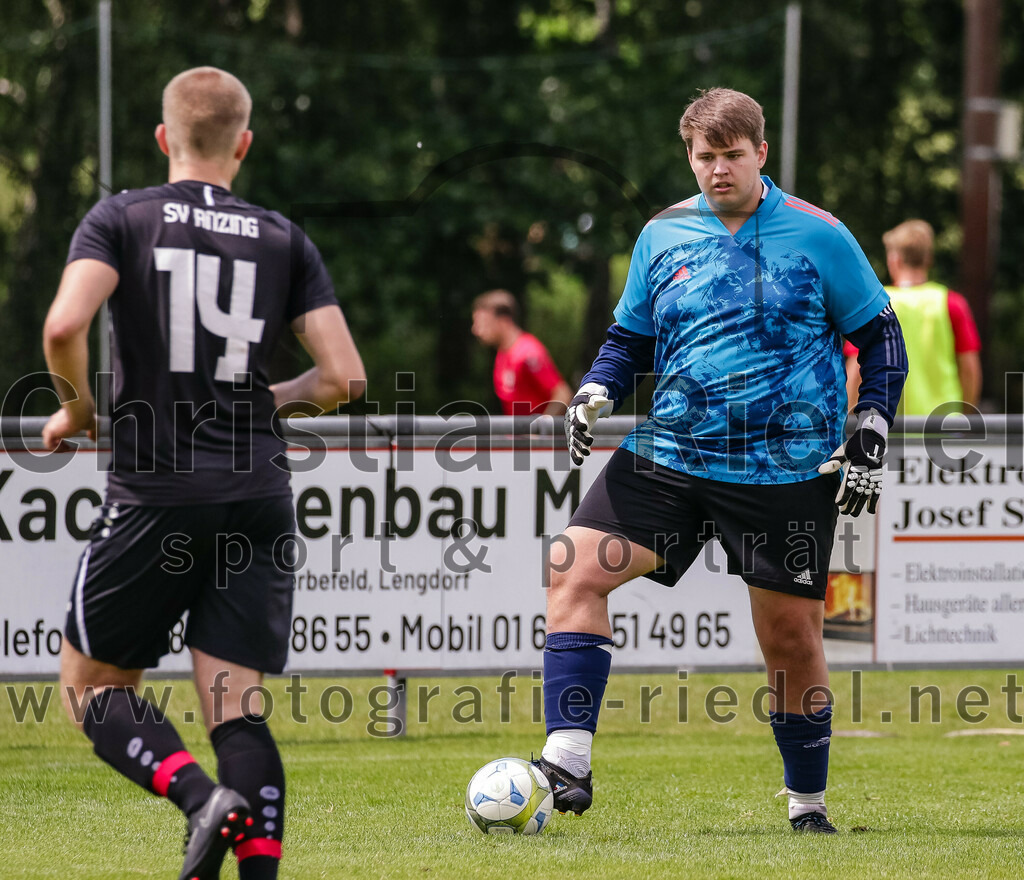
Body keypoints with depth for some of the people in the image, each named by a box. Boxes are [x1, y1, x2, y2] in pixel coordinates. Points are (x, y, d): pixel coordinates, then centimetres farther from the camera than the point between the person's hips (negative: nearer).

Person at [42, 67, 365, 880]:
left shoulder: (120, 220, 1)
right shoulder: (285, 241, 9)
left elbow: (64, 327, -16)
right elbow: (344, 376, 3)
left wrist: (78, 409, 4)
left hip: (155, 494, -3)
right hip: (259, 500, 3)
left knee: (92, 683, 10)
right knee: (236, 709, 3)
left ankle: (203, 797, -14)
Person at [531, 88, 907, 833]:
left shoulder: (818, 236, -2)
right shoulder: (662, 236, 7)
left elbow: (880, 337, 5)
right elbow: (631, 339, 18)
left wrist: (871, 437, -4)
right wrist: (596, 394, -2)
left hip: (787, 469, -3)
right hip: (671, 456, 3)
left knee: (791, 637, 1)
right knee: (574, 567, -15)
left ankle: (808, 804, 21)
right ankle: (569, 764, -17)